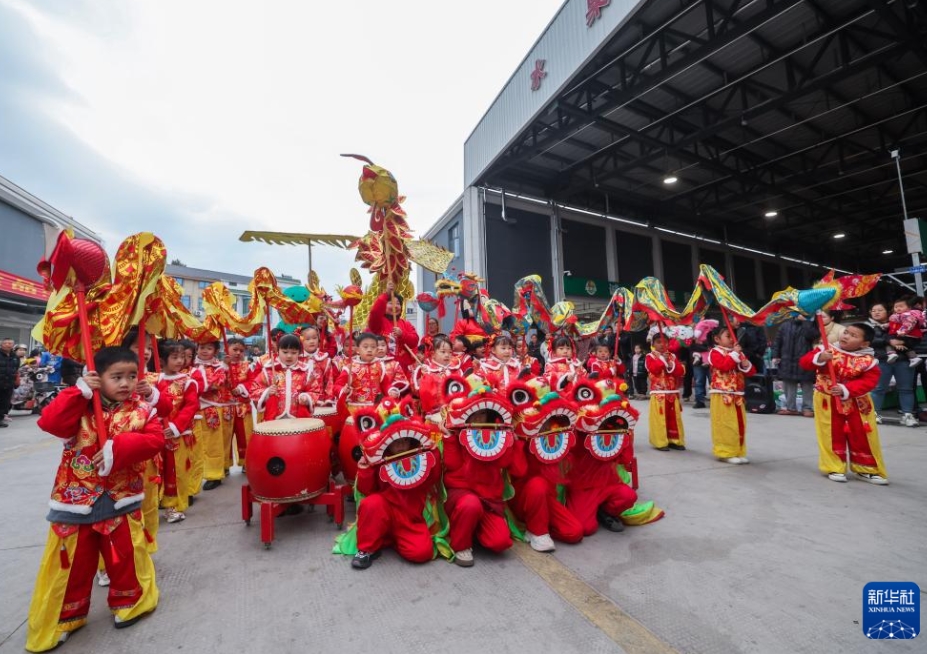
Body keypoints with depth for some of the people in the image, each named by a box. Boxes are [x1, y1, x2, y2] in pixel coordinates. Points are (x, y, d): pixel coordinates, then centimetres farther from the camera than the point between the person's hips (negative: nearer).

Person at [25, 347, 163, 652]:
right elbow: (50, 422, -21)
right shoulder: (81, 407, -5)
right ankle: (64, 617, 34)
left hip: (121, 499, 0)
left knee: (126, 556, 12)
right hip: (75, 498, 0)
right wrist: (79, 392, -21)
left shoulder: (142, 409, -5)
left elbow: (155, 439, -15)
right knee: (71, 562, 12)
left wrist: (118, 448, -27)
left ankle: (130, 601, 34)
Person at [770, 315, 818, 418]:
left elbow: (811, 335, -23)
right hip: (788, 361, 3)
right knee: (788, 385, 9)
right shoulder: (785, 325, 7)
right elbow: (777, 340, 9)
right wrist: (775, 355, 3)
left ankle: (807, 408, 14)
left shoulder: (810, 325, 0)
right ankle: (790, 407, 20)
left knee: (807, 385, 4)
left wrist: (805, 321, -15)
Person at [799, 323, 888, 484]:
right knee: (832, 435, 6)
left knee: (863, 435, 9)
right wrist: (819, 358, -31)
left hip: (857, 402, 1)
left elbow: (869, 381, -15)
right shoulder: (827, 350, -6)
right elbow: (805, 362, -11)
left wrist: (845, 389, -28)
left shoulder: (868, 360, -8)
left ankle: (866, 469, 27)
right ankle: (835, 468, 17)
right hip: (827, 400, -1)